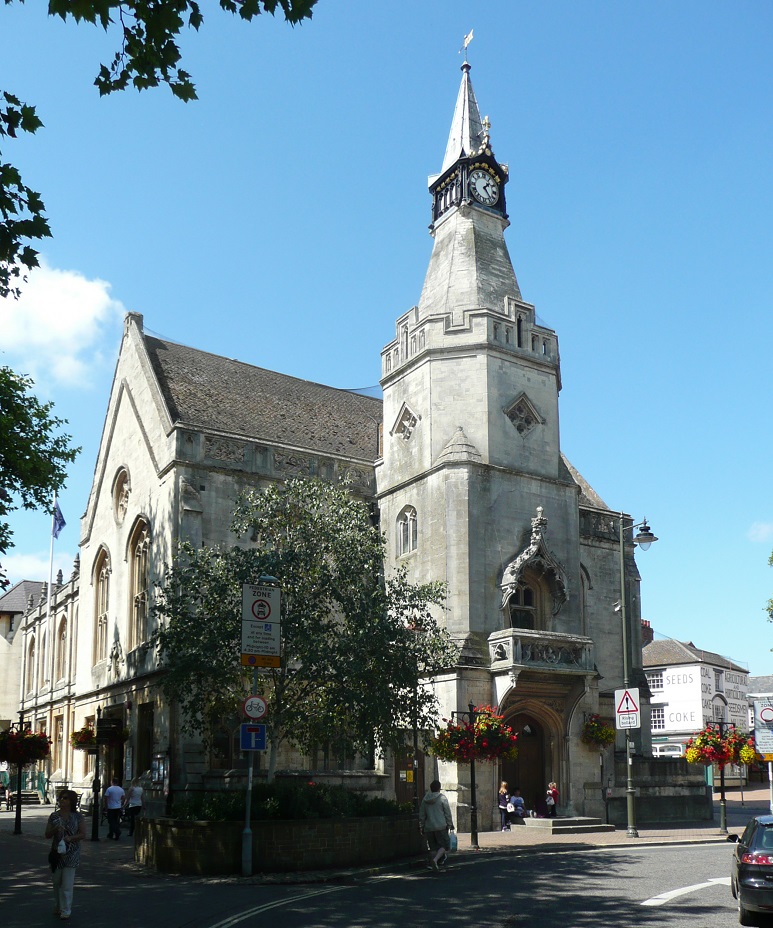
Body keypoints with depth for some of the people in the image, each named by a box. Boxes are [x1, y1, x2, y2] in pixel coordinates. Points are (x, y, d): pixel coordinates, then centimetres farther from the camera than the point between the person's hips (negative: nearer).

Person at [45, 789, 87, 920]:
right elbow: (47, 835, 5)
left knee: (67, 882, -5)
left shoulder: (78, 817, -3)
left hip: (71, 854, -3)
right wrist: (55, 829, -15)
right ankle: (57, 907, 28)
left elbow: (83, 835, -4)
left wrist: (70, 838, -19)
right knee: (57, 881, 12)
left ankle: (65, 910, 1)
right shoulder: (54, 816, 4)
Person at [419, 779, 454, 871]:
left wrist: (422, 827, 20)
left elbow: (421, 815, 12)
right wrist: (450, 824, 7)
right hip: (441, 826, -4)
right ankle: (435, 860, -21)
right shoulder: (442, 798, -4)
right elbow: (447, 813, -3)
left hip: (428, 828, 5)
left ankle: (431, 863, 6)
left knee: (433, 847, 15)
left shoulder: (425, 799, 9)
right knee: (444, 845, 0)